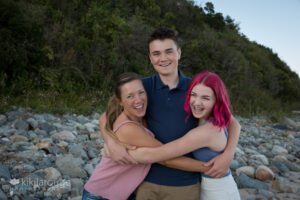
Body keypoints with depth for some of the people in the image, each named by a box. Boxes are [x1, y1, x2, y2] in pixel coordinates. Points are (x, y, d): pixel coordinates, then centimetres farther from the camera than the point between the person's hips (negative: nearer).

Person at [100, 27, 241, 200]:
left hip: (185, 183, 0)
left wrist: (228, 154, -15)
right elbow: (106, 117, 0)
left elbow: (232, 123, 2)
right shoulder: (143, 87, -4)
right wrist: (112, 144, -20)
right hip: (149, 180, 1)